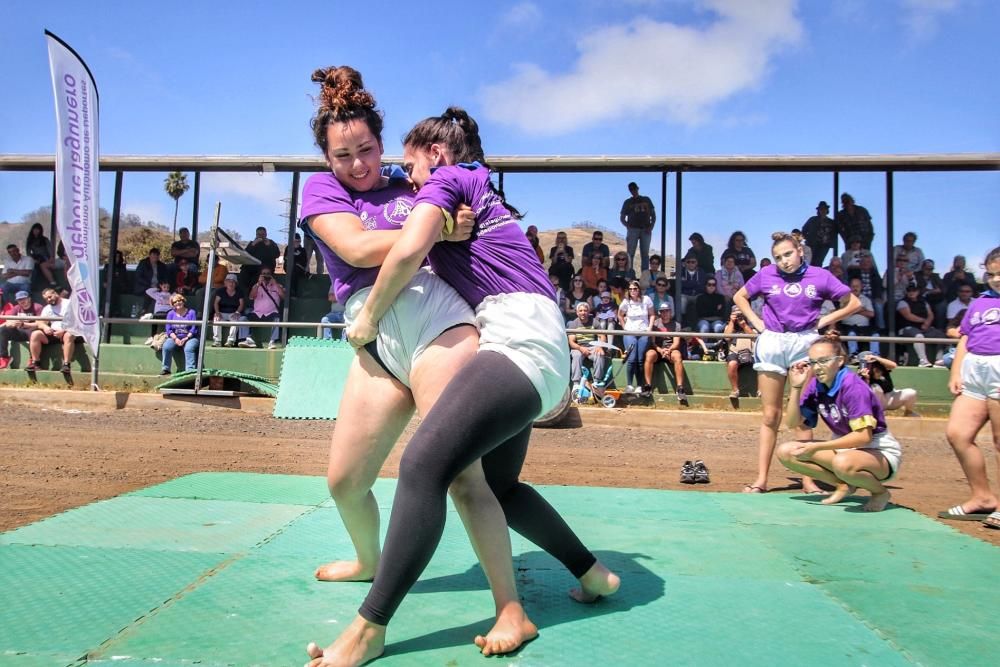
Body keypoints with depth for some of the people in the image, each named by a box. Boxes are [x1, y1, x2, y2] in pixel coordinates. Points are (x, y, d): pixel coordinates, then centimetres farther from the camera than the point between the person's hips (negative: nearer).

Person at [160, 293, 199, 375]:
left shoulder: (191, 313, 1)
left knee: (189, 348, -35)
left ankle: (190, 370, -38)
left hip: (189, 338, -3)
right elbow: (169, 329, 3)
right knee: (166, 346, -27)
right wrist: (175, 339, -15)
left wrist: (186, 338, -17)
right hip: (175, 338, 3)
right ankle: (165, 369, -15)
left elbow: (194, 329, -5)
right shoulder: (170, 314, 10)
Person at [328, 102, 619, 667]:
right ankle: (595, 573, 28)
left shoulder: (449, 177, 4)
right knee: (495, 484, 18)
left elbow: (410, 249, -13)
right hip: (538, 349, 10)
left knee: (424, 465, -20)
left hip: (520, 336, -10)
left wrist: (370, 317, -3)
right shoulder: (480, 194, 31)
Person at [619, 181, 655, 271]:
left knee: (645, 254, -1)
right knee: (630, 253, -9)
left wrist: (651, 227, -3)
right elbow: (622, 218, 11)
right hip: (633, 230, -1)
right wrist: (628, 226, -7)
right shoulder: (628, 202, 13)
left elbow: (653, 215, 13)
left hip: (646, 230, 1)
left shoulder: (646, 200, 15)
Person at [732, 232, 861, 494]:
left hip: (805, 344, -1)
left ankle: (808, 480, 9)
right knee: (770, 416, 4)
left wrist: (823, 321, -1)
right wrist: (756, 322, 5)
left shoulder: (820, 276, 0)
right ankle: (761, 480, 7)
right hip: (771, 344, 1)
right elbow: (739, 297, 17)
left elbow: (853, 303, 7)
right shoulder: (766, 275, 3)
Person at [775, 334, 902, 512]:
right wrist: (795, 387, -16)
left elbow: (863, 436, -28)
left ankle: (880, 491, -6)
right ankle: (844, 485, 6)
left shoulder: (852, 386, -23)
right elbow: (792, 423, -5)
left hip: (880, 452, -7)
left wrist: (817, 447, -29)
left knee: (843, 463, -40)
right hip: (846, 447, 7)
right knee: (786, 452, -8)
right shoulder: (815, 386, -3)